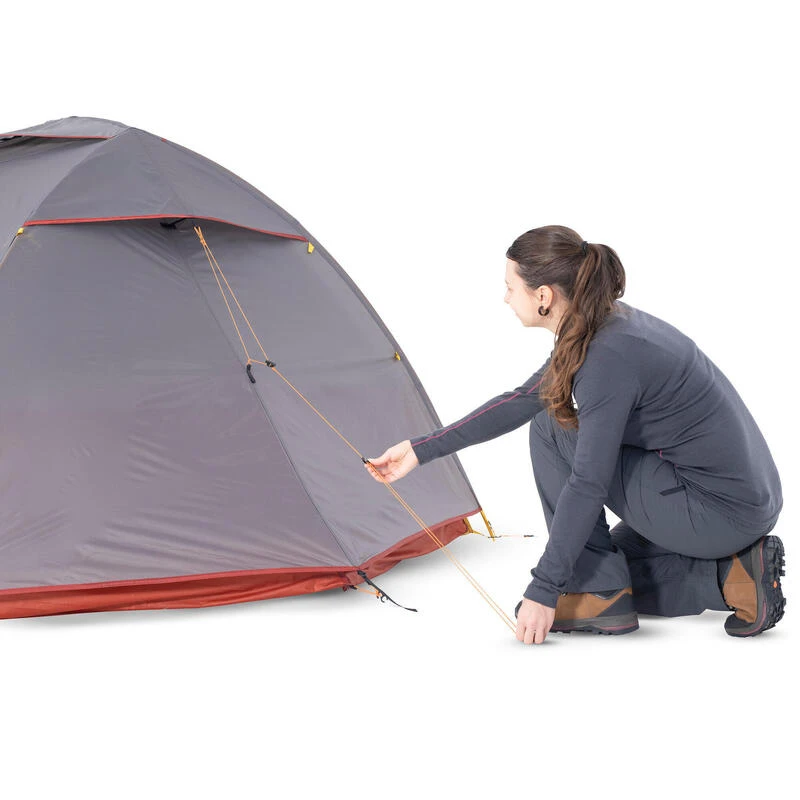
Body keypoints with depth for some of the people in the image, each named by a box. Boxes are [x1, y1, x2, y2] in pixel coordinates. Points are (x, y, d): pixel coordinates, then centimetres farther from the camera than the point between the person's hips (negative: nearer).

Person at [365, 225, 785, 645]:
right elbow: (521, 402, 14)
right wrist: (422, 449, 16)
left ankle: (602, 595, -3)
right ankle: (734, 573, 11)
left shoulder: (609, 356, -24)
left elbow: (588, 484, -24)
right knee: (600, 565, 24)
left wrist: (544, 589, -18)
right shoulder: (603, 326, 5)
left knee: (552, 432, -8)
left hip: (718, 510, -10)